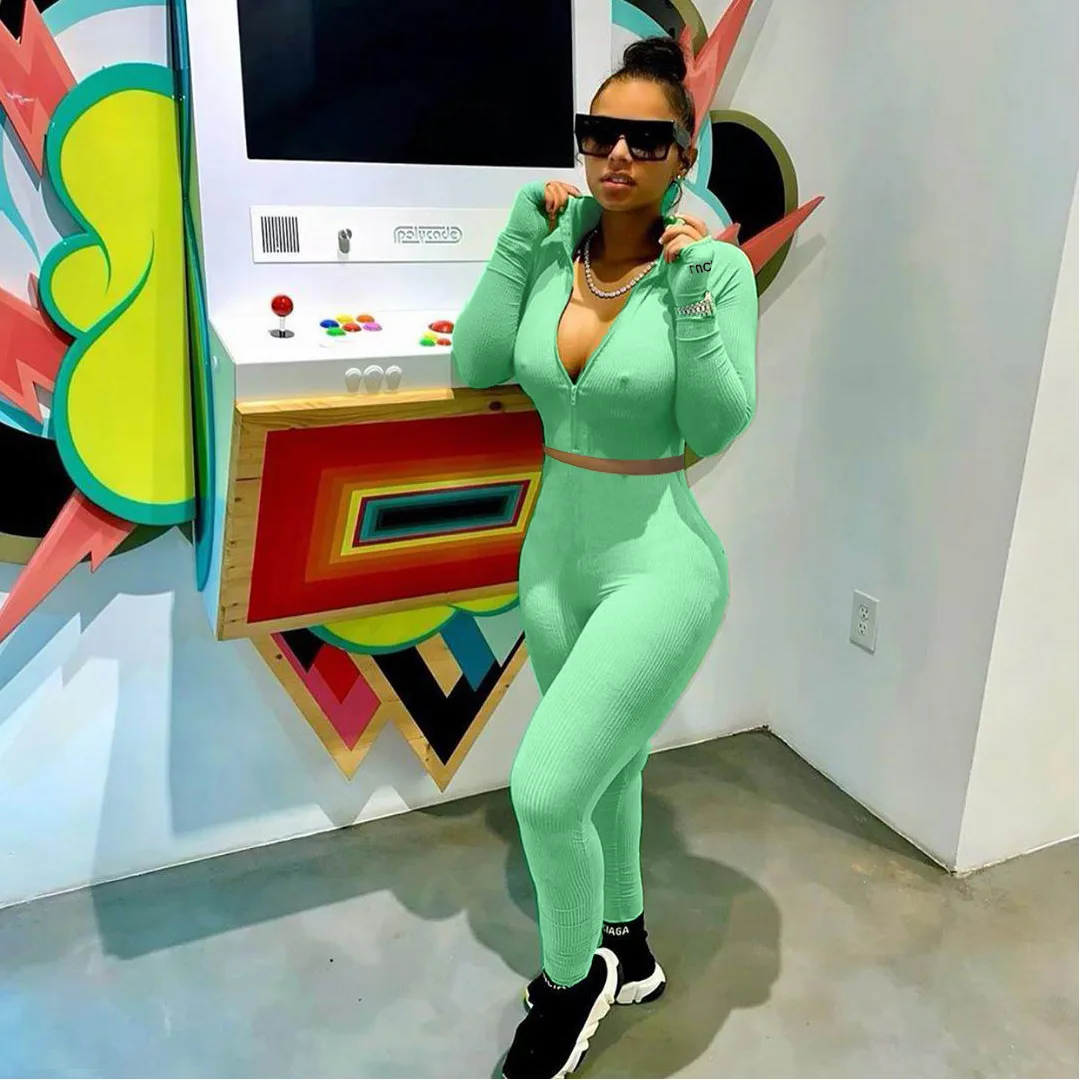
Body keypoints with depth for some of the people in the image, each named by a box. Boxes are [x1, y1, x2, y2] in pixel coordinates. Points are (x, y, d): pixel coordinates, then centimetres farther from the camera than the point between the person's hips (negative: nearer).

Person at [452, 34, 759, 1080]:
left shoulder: (718, 266, -11)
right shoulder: (555, 251, 1)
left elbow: (715, 428, -12)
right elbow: (474, 366, -5)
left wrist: (693, 294, -22)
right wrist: (520, 235, -10)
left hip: (660, 567, -5)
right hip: (554, 557, 6)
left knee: (546, 792, -13)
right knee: (603, 772, 21)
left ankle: (569, 978, 21)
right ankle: (627, 953, 48)